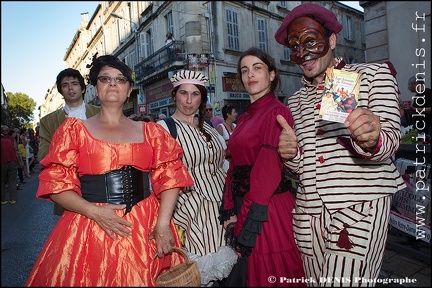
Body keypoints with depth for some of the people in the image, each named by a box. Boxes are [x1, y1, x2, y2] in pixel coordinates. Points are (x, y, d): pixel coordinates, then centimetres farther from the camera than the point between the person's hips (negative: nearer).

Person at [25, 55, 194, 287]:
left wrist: (163, 222, -11)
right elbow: (56, 183, 0)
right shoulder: (74, 129, 5)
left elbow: (169, 176, 0)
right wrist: (94, 211, -14)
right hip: (90, 228, -1)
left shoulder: (149, 131, 7)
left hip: (148, 228, 2)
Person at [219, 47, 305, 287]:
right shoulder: (244, 117, 11)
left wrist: (246, 224, -16)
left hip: (266, 211, -7)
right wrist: (230, 211, -1)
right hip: (243, 205, 7)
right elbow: (234, 166, 8)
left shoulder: (277, 112, -12)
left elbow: (270, 170, -18)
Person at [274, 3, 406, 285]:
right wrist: (291, 155, -7)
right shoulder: (296, 101, 13)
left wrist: (370, 139, -31)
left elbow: (390, 141, -8)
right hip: (310, 211, 5)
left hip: (360, 207, -4)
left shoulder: (374, 74, 3)